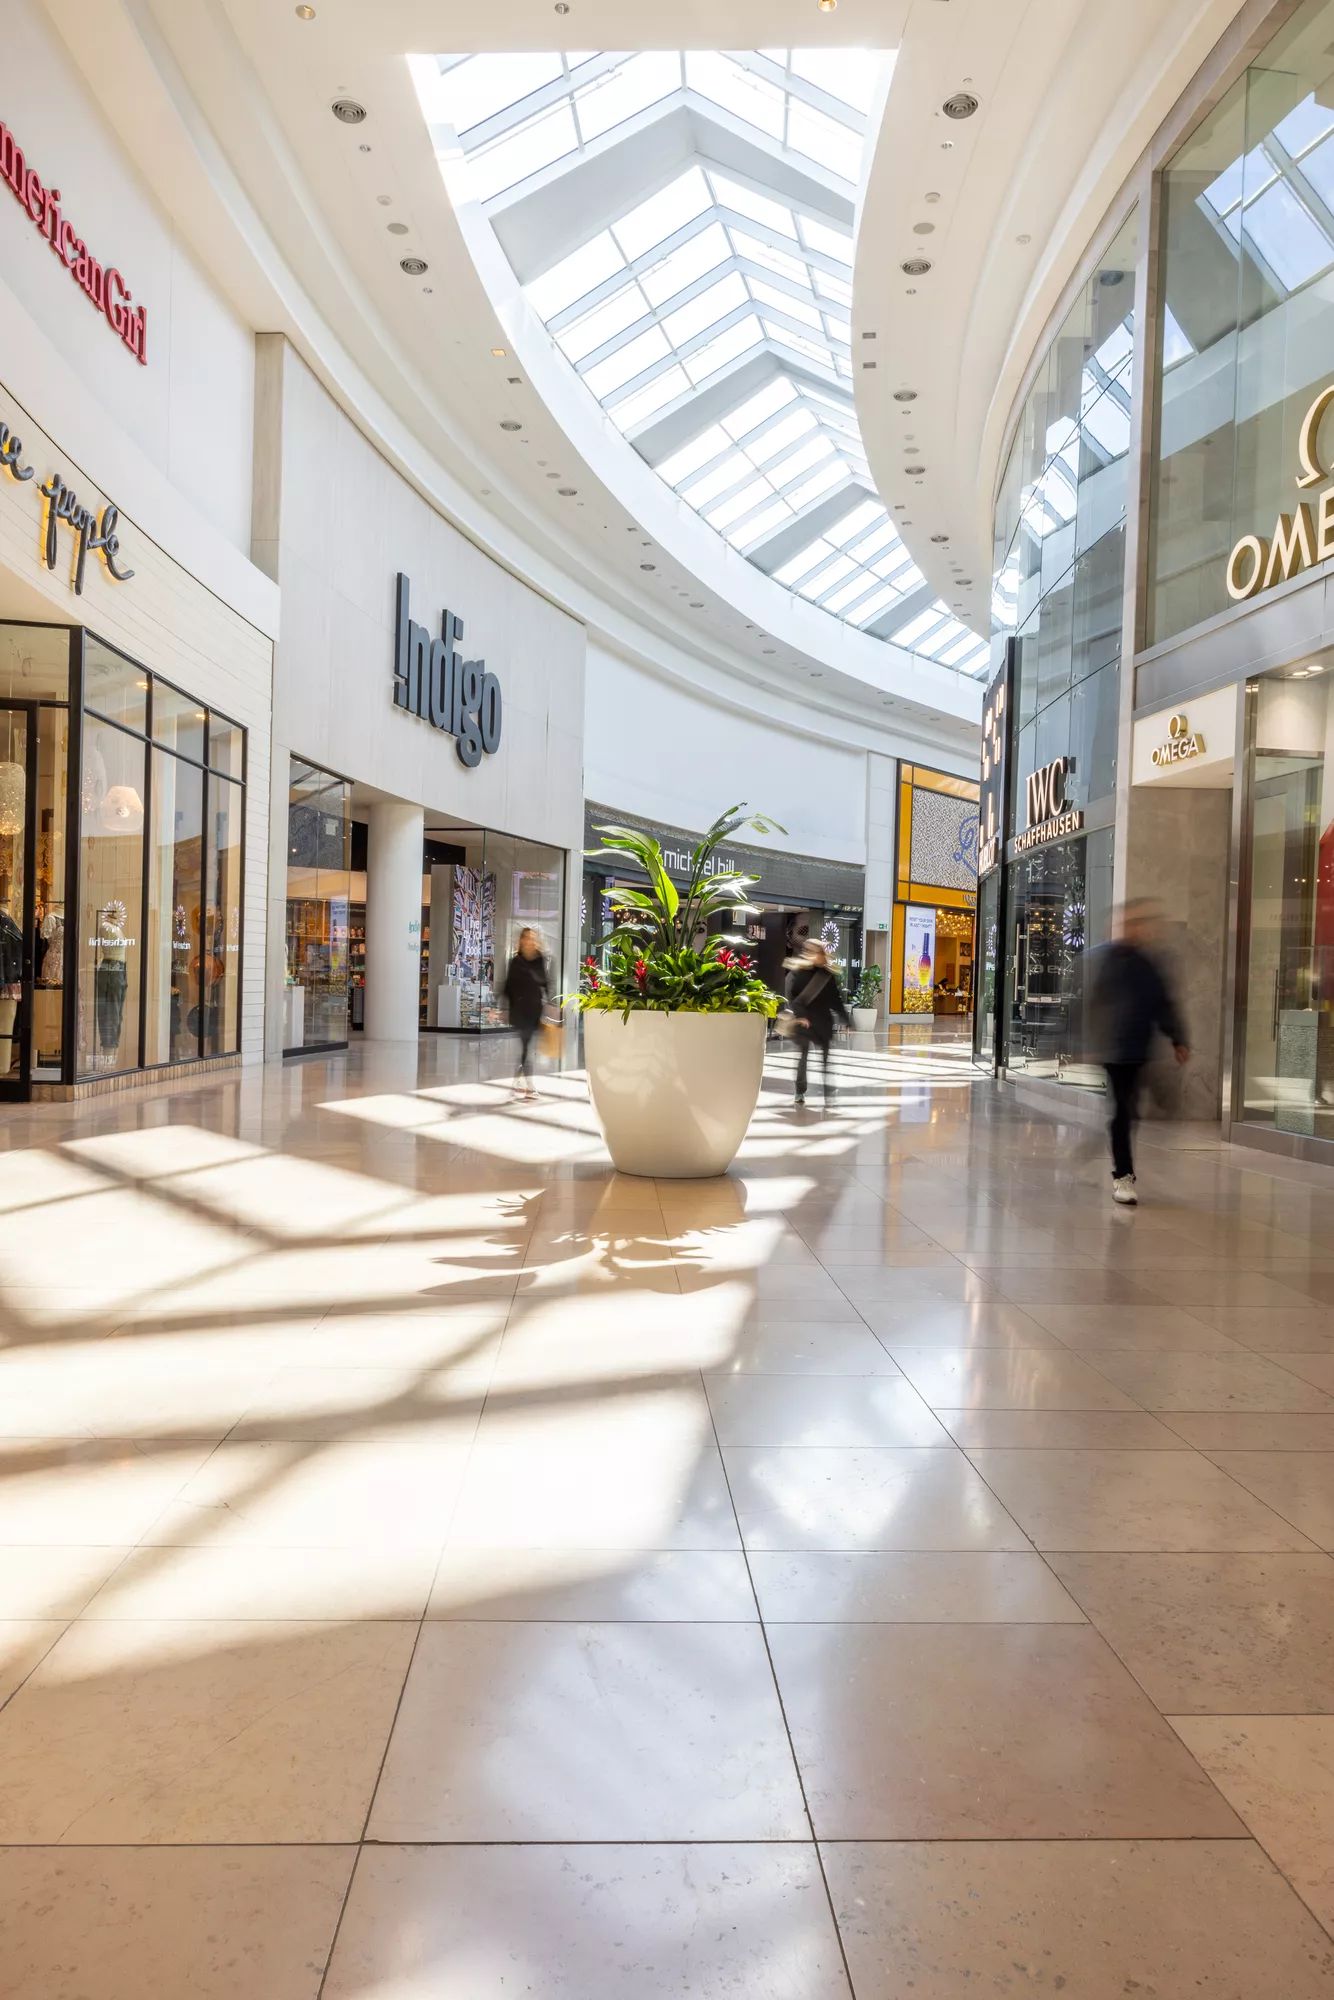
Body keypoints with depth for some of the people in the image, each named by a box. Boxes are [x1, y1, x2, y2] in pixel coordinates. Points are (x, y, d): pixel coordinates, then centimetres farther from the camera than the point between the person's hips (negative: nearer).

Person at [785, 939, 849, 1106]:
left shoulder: (827, 974, 6)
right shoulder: (796, 972, -4)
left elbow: (835, 999, 8)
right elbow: (791, 996, -11)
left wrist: (845, 1020, 4)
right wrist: (799, 1014, -22)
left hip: (823, 1022, 2)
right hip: (804, 1022, -2)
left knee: (825, 1057, 2)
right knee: (802, 1056, 3)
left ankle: (829, 1092, 4)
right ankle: (800, 1092, 14)